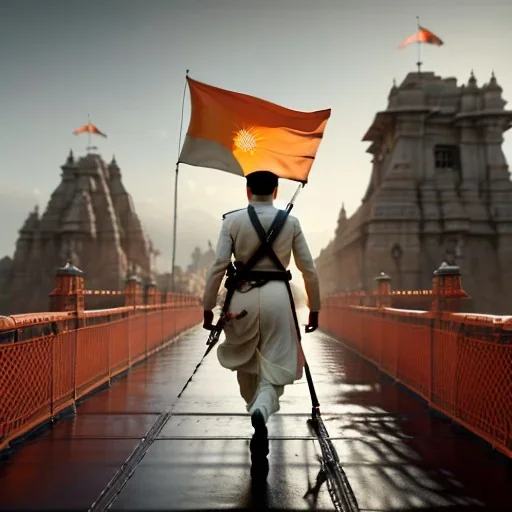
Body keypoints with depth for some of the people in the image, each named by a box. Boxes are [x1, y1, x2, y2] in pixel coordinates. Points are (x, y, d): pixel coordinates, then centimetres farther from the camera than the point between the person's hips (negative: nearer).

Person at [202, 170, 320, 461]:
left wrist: (208, 307, 1)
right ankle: (261, 412, -28)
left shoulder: (232, 221, 0)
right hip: (277, 297, 0)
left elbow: (219, 266, -5)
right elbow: (309, 269, 5)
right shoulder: (291, 222, 4)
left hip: (242, 297, 1)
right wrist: (314, 308, 15)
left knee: (245, 362, 22)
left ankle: (256, 410, 38)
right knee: (274, 366, 0)